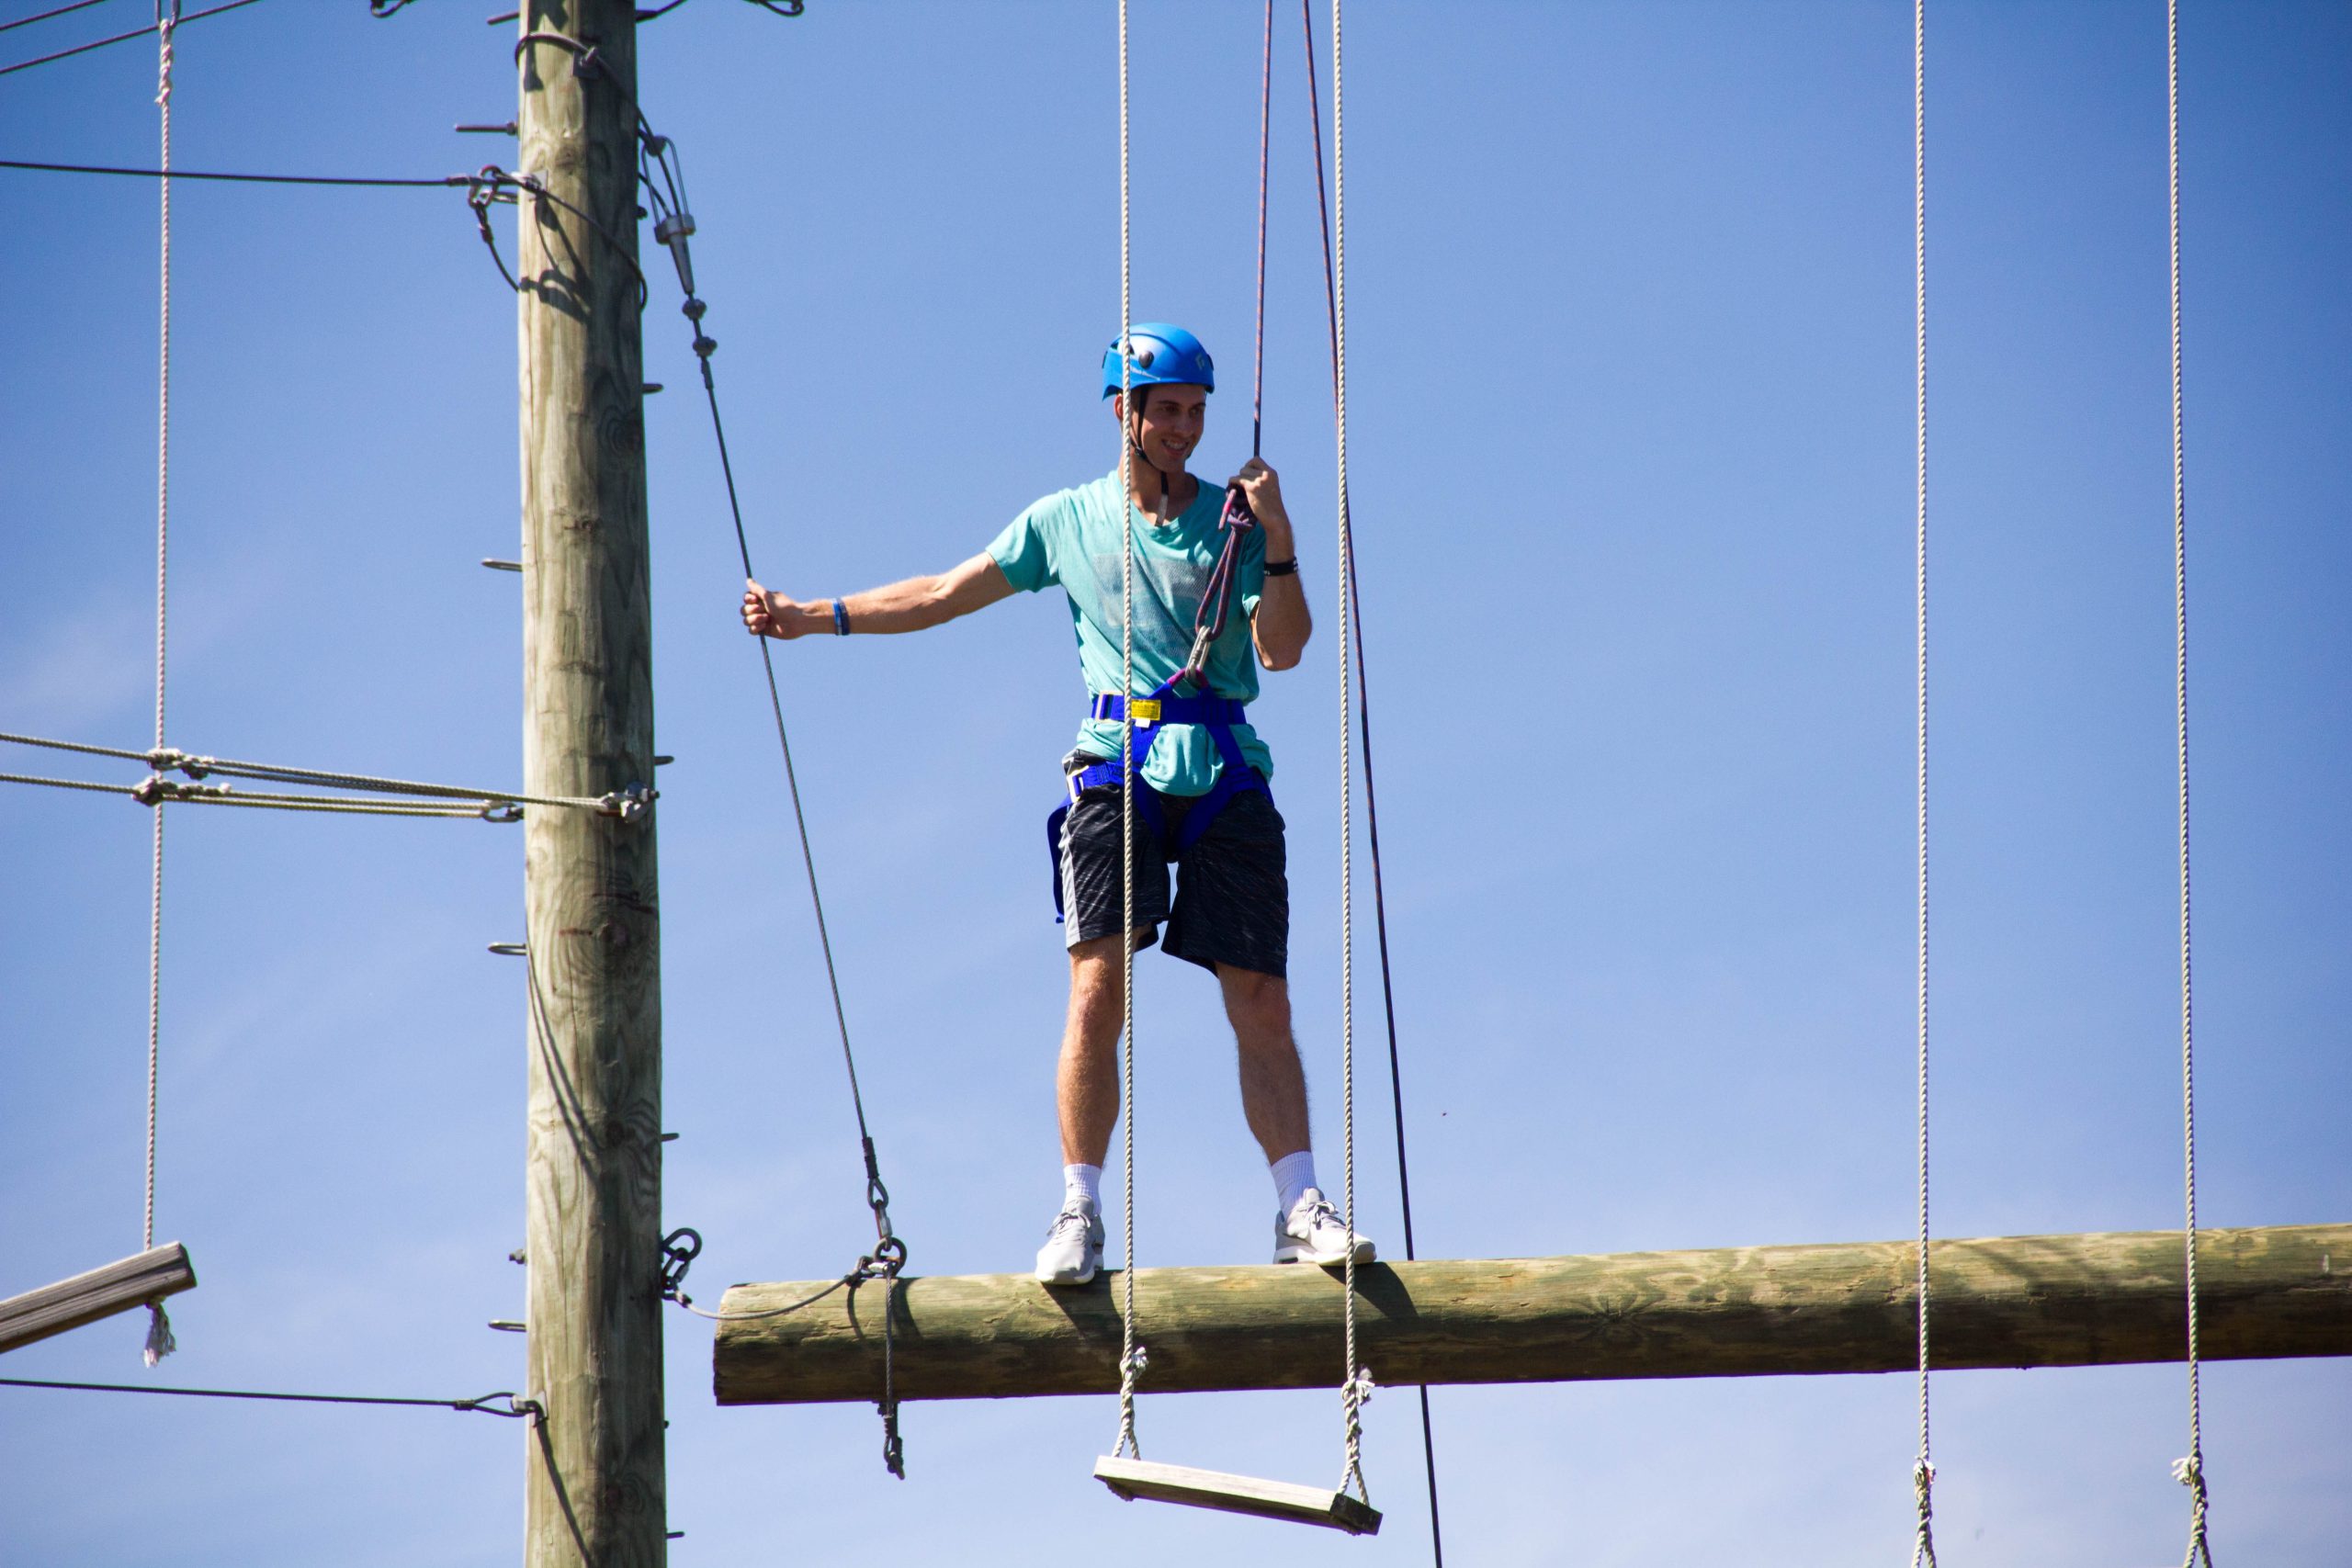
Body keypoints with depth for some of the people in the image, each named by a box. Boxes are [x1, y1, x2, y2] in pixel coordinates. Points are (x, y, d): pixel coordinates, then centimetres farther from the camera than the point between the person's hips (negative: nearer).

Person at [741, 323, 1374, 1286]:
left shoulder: (1235, 519, 11)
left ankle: (1301, 1209, -4)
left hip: (1224, 775, 0)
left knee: (1261, 999, -5)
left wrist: (1277, 545, -11)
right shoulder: (1068, 521, 14)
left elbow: (1282, 651, 2)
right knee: (1098, 985, -13)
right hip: (1117, 768, 0)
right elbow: (943, 596, 19)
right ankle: (1078, 1214, -10)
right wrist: (814, 617, 16)